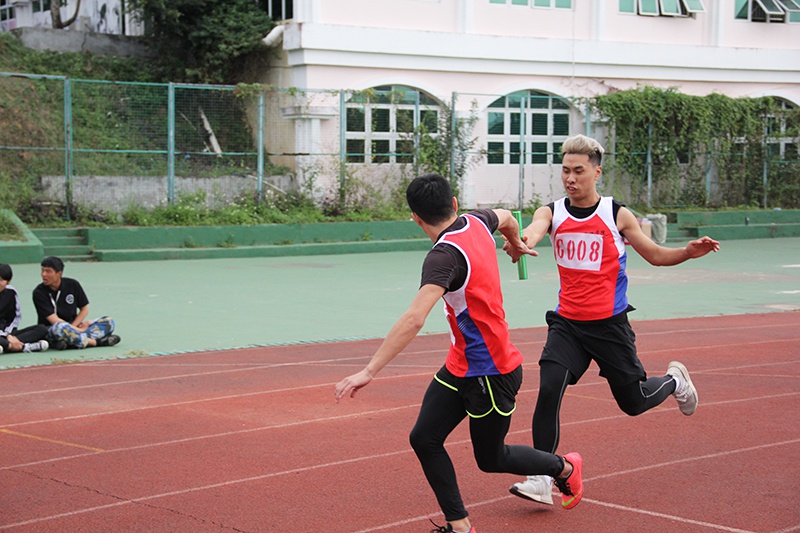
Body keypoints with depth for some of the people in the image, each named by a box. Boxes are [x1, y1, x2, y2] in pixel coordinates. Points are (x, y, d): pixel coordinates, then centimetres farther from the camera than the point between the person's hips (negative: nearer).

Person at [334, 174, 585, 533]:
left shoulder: (445, 255, -28)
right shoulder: (477, 223, -2)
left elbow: (413, 320, -39)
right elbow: (507, 217, 24)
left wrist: (369, 371, -41)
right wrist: (517, 244, 49)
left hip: (490, 373, -8)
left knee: (491, 459, 12)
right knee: (424, 439, 0)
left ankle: (565, 468, 37)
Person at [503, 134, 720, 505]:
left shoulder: (617, 215, -5)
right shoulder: (551, 213, -2)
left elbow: (655, 255, 5)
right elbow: (533, 231, -26)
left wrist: (689, 252, -15)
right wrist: (519, 242, -52)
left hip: (610, 325, -1)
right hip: (567, 324, 1)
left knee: (634, 402, 8)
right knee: (549, 389, -18)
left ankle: (675, 380, 43)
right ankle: (541, 480, -11)